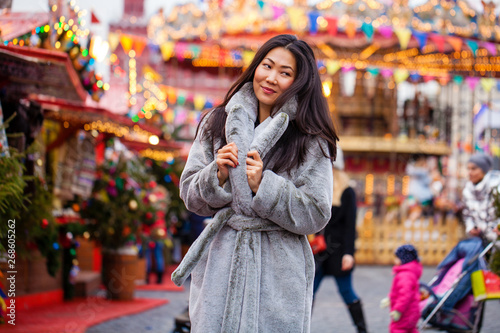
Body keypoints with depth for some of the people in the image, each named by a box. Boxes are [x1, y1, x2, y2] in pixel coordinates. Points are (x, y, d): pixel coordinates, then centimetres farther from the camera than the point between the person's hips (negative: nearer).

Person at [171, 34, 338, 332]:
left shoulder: (310, 142, -1)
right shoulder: (217, 124, 8)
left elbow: (316, 215, -5)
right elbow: (191, 195, 8)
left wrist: (264, 185, -15)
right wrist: (218, 174, -11)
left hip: (279, 273, -2)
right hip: (220, 267, 2)